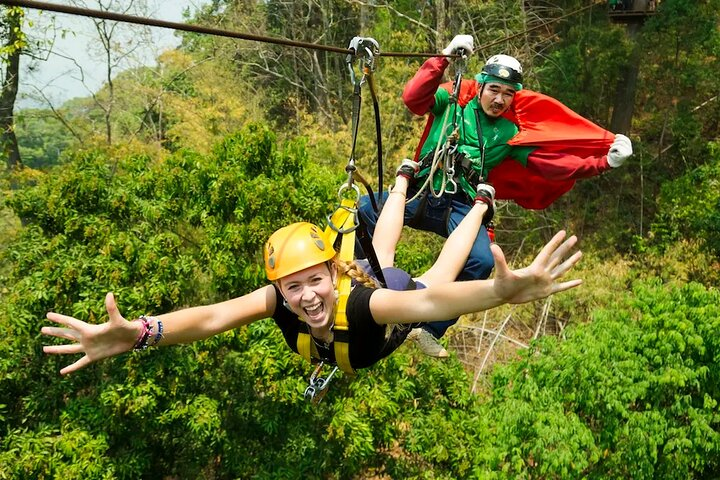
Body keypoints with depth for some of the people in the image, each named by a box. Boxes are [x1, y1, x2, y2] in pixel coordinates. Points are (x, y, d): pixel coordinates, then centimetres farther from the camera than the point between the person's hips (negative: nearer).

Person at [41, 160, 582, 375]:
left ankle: (481, 202, 54)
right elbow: (210, 316, -58)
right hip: (369, 276, 4)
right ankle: (406, 176, 62)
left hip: (397, 295, -4)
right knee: (378, 254, 34)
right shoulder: (279, 300, -42)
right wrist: (136, 334, -77)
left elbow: (429, 301, -71)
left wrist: (502, 290, -90)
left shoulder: (364, 304, -52)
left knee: (439, 274, 27)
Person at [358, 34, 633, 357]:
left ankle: (430, 330, -8)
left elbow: (555, 164, 8)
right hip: (423, 193, -1)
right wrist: (444, 58, -15)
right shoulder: (453, 101, 7)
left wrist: (605, 161, -2)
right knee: (366, 209, -26)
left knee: (482, 262, -26)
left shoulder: (511, 133, 12)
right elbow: (413, 98, -10)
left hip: (462, 206, 1)